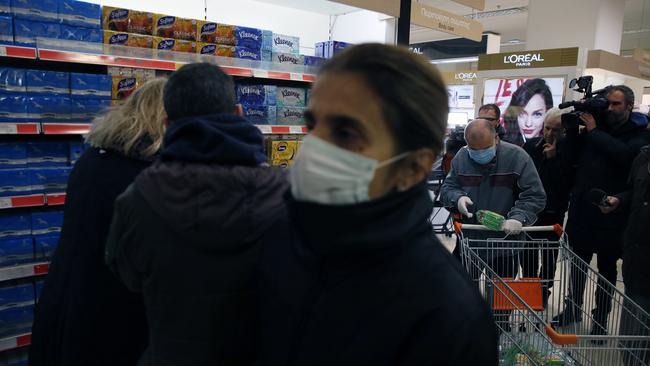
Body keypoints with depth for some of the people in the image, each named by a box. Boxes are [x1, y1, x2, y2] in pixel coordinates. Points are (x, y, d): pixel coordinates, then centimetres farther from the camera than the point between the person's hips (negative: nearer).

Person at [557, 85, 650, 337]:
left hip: (611, 214, -3)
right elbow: (573, 156, 4)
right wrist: (573, 127, -6)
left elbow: (625, 154, -22)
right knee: (577, 262, 13)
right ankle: (573, 308, 30)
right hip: (581, 209, 3)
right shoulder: (594, 126, 9)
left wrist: (594, 132, -15)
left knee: (607, 268, 10)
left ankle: (601, 318, 24)